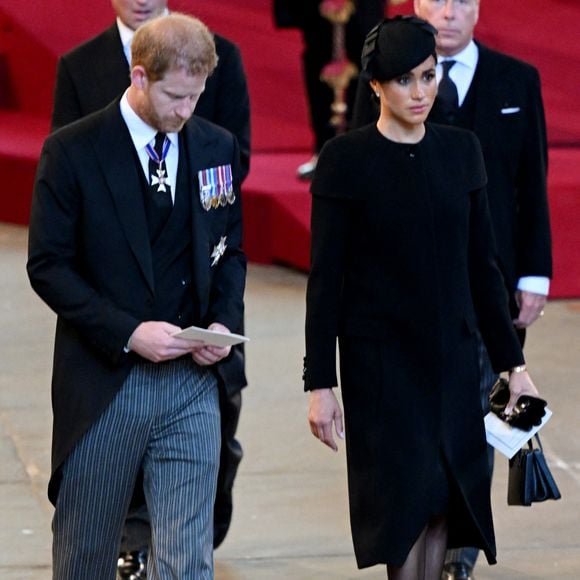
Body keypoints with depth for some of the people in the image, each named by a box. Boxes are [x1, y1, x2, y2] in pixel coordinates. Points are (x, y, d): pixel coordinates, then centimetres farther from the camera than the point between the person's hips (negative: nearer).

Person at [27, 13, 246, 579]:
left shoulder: (217, 147, 6)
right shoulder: (72, 151, -7)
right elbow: (47, 266, -8)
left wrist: (225, 321, -4)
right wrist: (128, 332, -18)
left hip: (192, 382, 2)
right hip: (103, 382, -2)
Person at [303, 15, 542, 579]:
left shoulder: (460, 149, 5)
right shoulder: (346, 158, -8)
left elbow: (482, 264, 10)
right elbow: (325, 278, -7)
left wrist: (511, 362, 9)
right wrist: (320, 382, -10)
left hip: (452, 357, 4)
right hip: (381, 358, -4)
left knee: (443, 500, 5)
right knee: (409, 495, -7)